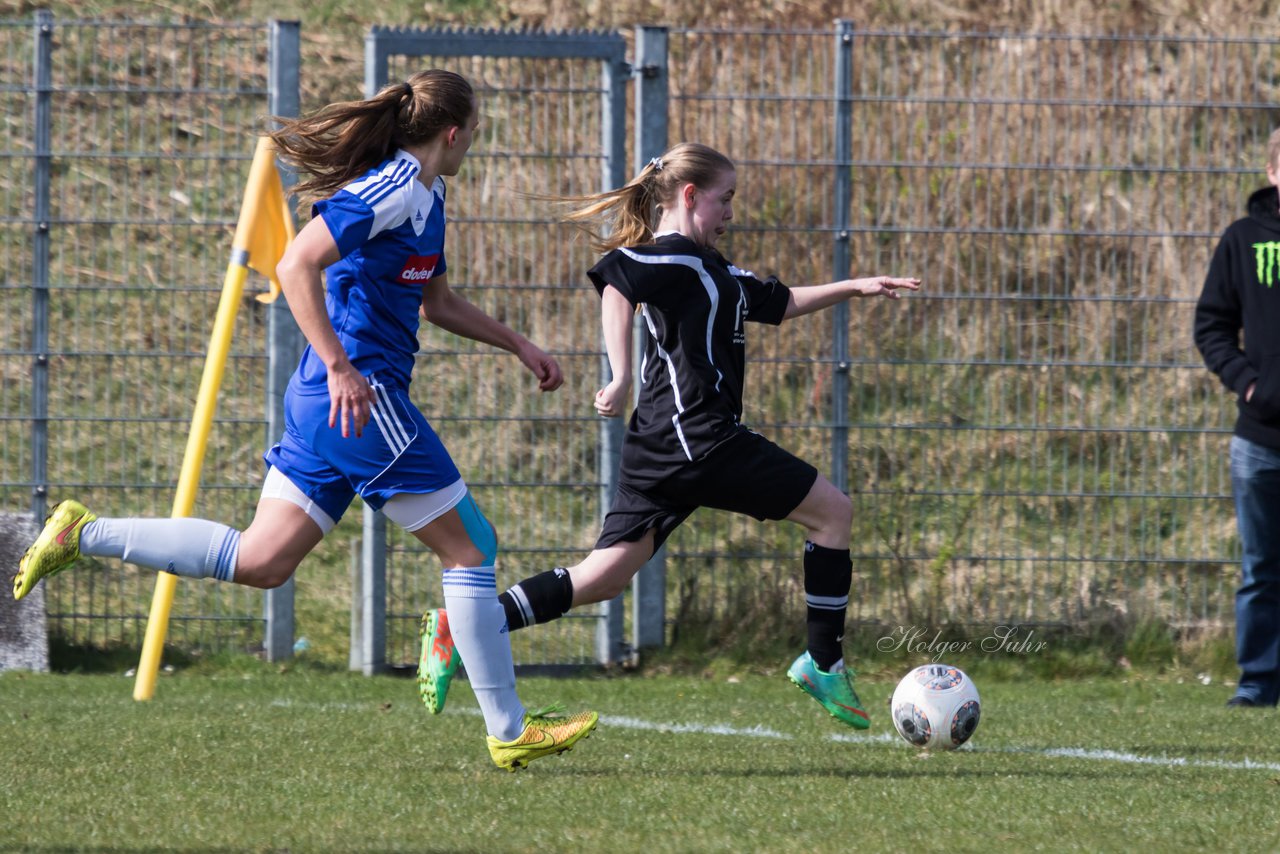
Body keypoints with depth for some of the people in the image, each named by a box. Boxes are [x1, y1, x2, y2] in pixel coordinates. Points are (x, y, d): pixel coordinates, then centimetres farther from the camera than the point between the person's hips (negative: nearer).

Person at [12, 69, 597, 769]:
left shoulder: (424, 196, 18)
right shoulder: (391, 188, -14)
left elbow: (437, 301, 32)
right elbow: (296, 266, -23)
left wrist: (517, 345, 30)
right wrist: (341, 367, -26)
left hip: (325, 399, 10)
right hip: (360, 397, -10)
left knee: (258, 562, 7)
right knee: (468, 548, -2)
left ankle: (85, 533, 7)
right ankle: (508, 731, 2)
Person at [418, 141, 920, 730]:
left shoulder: (707, 268, 24)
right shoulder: (671, 258, -7)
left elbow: (779, 303, 37)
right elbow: (616, 283, -26)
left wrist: (854, 287, 35)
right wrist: (622, 377, -32)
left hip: (664, 448, 10)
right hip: (698, 436, -10)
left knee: (606, 575, 3)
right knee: (832, 511, 3)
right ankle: (823, 662, 8)